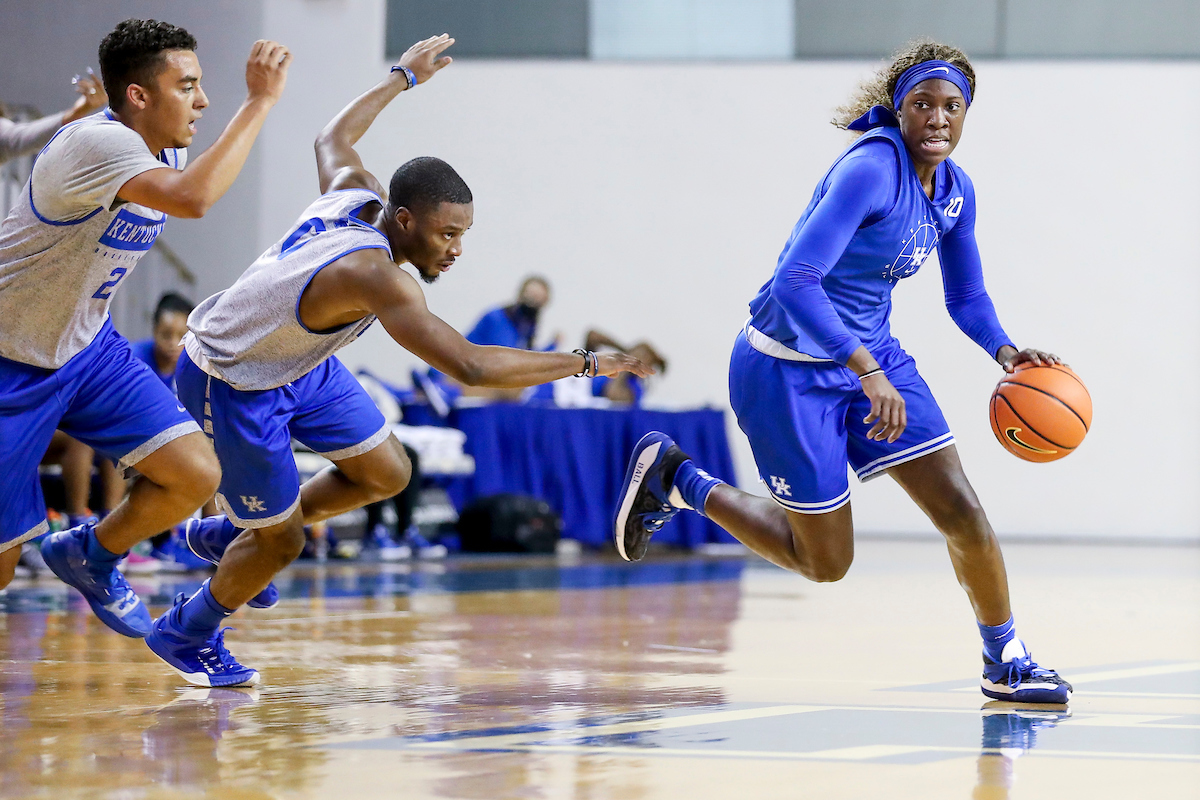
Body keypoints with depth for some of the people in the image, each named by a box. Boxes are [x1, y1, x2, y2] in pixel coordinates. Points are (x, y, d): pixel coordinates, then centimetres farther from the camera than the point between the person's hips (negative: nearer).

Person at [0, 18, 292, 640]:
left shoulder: (168, 151, 0)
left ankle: (91, 556, 18)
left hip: (88, 347, 8)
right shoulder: (97, 143, -29)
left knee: (195, 475, -9)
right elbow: (193, 199, -46)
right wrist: (259, 101, -41)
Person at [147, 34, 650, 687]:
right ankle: (186, 634, 27)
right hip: (231, 383, -9)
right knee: (280, 543, 0)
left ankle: (228, 535, 28)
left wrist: (403, 77, 22)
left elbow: (332, 137, 11)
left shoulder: (355, 193, -14)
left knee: (386, 472, 10)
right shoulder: (375, 276, -38)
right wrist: (583, 363, -37)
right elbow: (470, 367, -43)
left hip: (298, 360, 9)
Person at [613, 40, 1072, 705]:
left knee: (962, 511, -3)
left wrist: (1004, 351, -6)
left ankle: (1006, 661, 15)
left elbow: (966, 297, 14)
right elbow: (794, 282, -34)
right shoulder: (870, 168, -26)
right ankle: (676, 479, 21)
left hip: (871, 353, 7)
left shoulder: (954, 189, 1)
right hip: (789, 368, -7)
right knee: (824, 562, 4)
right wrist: (866, 371, -40)